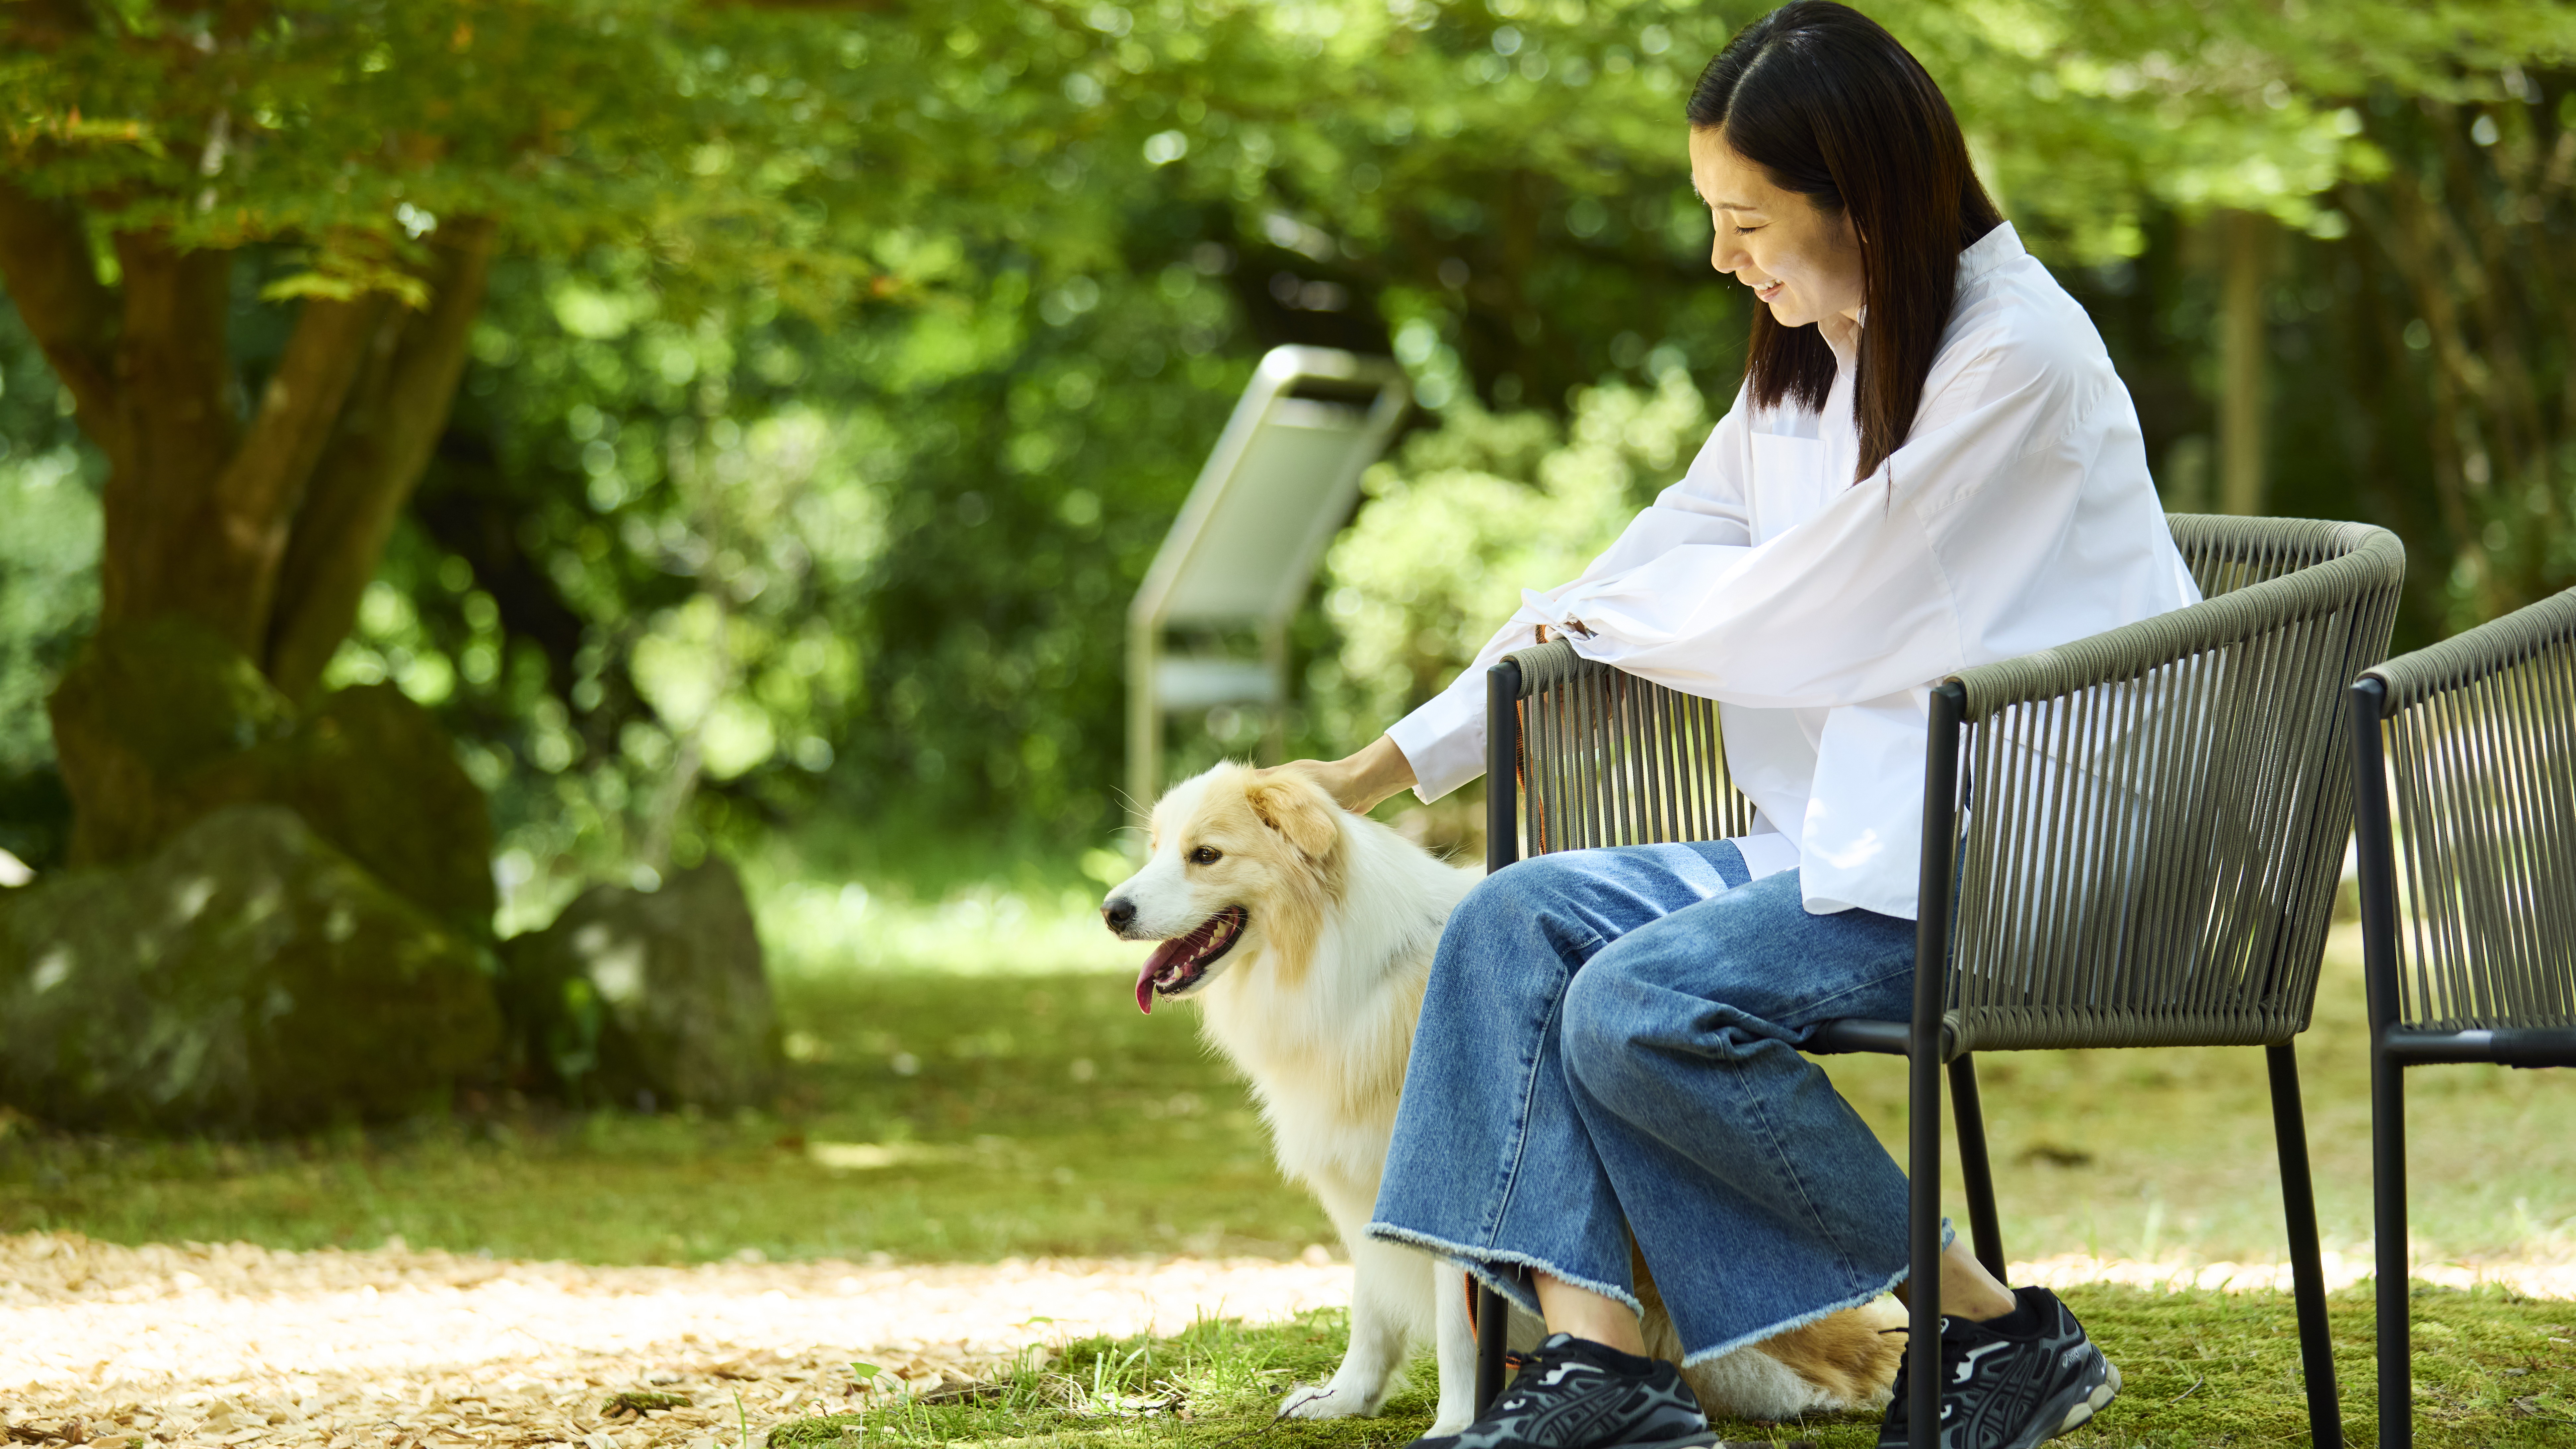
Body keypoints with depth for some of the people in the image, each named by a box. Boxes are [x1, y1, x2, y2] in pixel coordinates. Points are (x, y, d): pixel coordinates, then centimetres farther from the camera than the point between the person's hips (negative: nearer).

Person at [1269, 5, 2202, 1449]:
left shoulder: (2014, 360, -15)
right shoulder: (1811, 357, 13)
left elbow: (1800, 622, -13)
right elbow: (1669, 557, 17)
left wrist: (1590, 617, 6)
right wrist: (1378, 770, 15)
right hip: (1845, 838, 9)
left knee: (1641, 1009, -24)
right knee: (1515, 925, -6)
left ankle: (2002, 1330, -12)